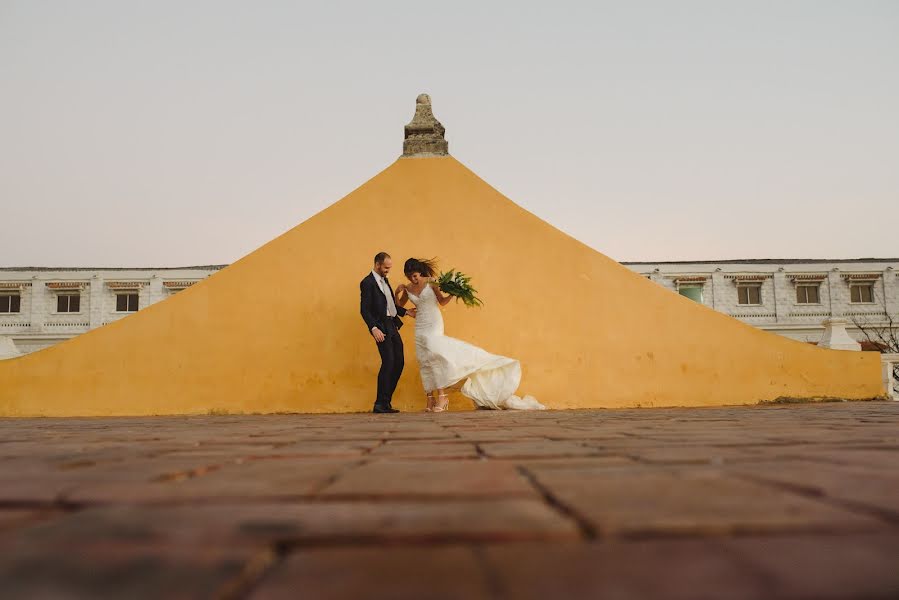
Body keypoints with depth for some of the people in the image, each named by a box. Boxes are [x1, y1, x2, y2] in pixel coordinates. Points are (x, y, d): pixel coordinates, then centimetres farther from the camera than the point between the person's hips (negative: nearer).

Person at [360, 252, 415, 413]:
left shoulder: (385, 280, 18)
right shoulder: (367, 283, -9)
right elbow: (364, 310, -15)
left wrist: (406, 312, 19)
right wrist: (373, 328, -24)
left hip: (392, 326, 9)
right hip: (381, 327, -9)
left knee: (399, 362, 7)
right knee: (388, 362, -12)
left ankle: (386, 401, 14)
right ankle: (380, 404, -4)